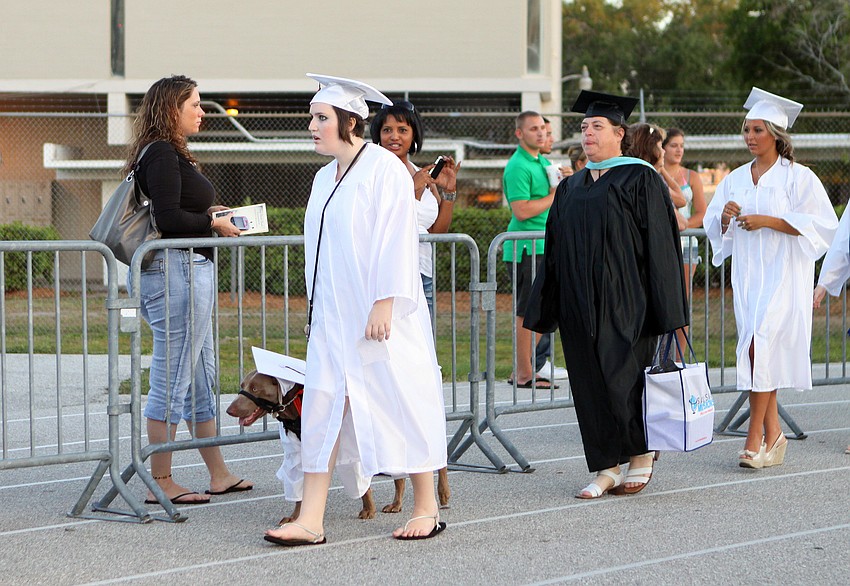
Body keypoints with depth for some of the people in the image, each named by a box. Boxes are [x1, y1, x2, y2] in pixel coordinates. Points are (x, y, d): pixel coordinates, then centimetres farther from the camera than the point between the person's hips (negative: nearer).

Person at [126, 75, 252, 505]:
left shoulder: (169, 154, 18)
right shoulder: (163, 155, -14)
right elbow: (168, 219, -22)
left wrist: (206, 214, 11)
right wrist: (212, 223, -10)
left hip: (189, 272, 11)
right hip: (176, 271, -11)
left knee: (201, 377, 16)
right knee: (172, 380, -5)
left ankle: (218, 474, 24)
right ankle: (161, 483, 1)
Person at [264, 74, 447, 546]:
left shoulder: (384, 169, -10)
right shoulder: (325, 178, 15)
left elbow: (395, 241, -15)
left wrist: (383, 305, -20)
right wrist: (315, 309, 17)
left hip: (379, 315, -7)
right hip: (333, 316, 8)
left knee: (400, 400, 1)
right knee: (322, 407, 0)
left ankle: (426, 508, 14)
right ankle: (311, 520, -2)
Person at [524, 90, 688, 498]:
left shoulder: (640, 180, -3)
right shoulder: (571, 188, 15)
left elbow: (659, 246, -7)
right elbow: (556, 251, 16)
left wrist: (662, 309, -13)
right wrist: (546, 310, 12)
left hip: (624, 302, -6)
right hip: (580, 305, 6)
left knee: (621, 378, -8)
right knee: (590, 383, 4)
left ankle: (642, 453, 14)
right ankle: (608, 467, 10)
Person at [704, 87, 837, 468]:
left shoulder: (798, 177, -3)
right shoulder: (735, 179, 13)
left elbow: (819, 223, -10)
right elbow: (714, 228, 16)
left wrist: (767, 221, -17)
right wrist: (726, 217, -8)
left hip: (783, 273, -6)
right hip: (747, 273, 6)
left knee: (760, 346, -17)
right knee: (758, 350, 3)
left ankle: (756, 435, -14)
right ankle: (772, 433, 10)